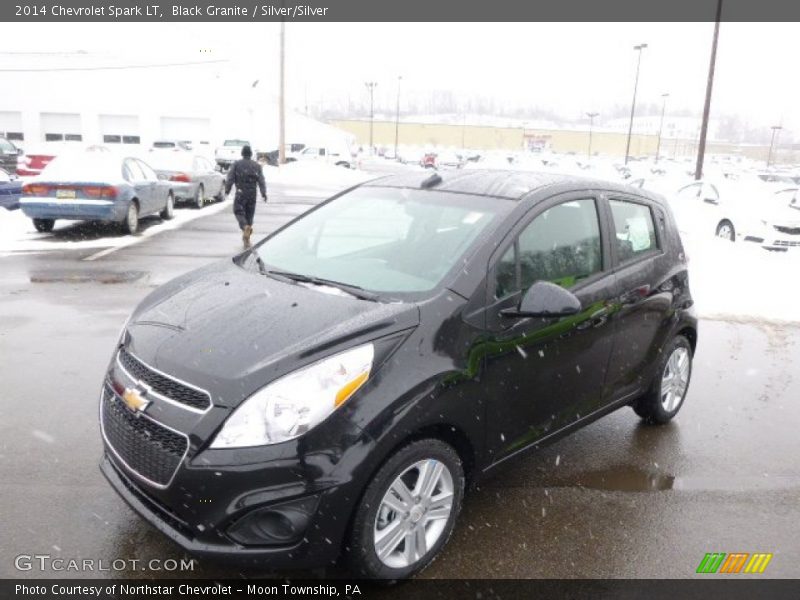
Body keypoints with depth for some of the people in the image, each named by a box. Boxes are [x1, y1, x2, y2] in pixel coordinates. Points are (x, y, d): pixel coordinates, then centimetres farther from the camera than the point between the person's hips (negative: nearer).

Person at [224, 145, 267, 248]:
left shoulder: (236, 164, -1)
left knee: (239, 212, 5)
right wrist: (264, 193, -5)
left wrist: (227, 190, 9)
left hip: (240, 193, -2)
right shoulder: (257, 166, 4)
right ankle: (246, 237, 18)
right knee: (249, 214, 12)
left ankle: (245, 227, -25)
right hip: (252, 193, 3)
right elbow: (261, 181, -4)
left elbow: (230, 179, -4)